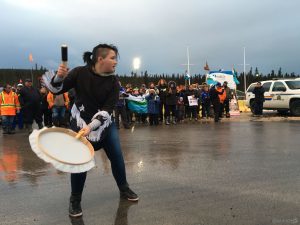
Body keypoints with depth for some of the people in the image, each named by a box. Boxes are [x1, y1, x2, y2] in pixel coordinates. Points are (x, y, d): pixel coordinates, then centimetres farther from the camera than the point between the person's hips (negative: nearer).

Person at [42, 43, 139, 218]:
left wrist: (91, 126, -33)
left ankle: (124, 189, 29)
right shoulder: (80, 73, -15)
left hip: (105, 123, 2)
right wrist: (59, 77, -29)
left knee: (117, 156, 5)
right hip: (80, 123, -2)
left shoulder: (113, 82, -13)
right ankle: (75, 201, 14)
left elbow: (107, 109, -21)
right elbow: (57, 89, -8)